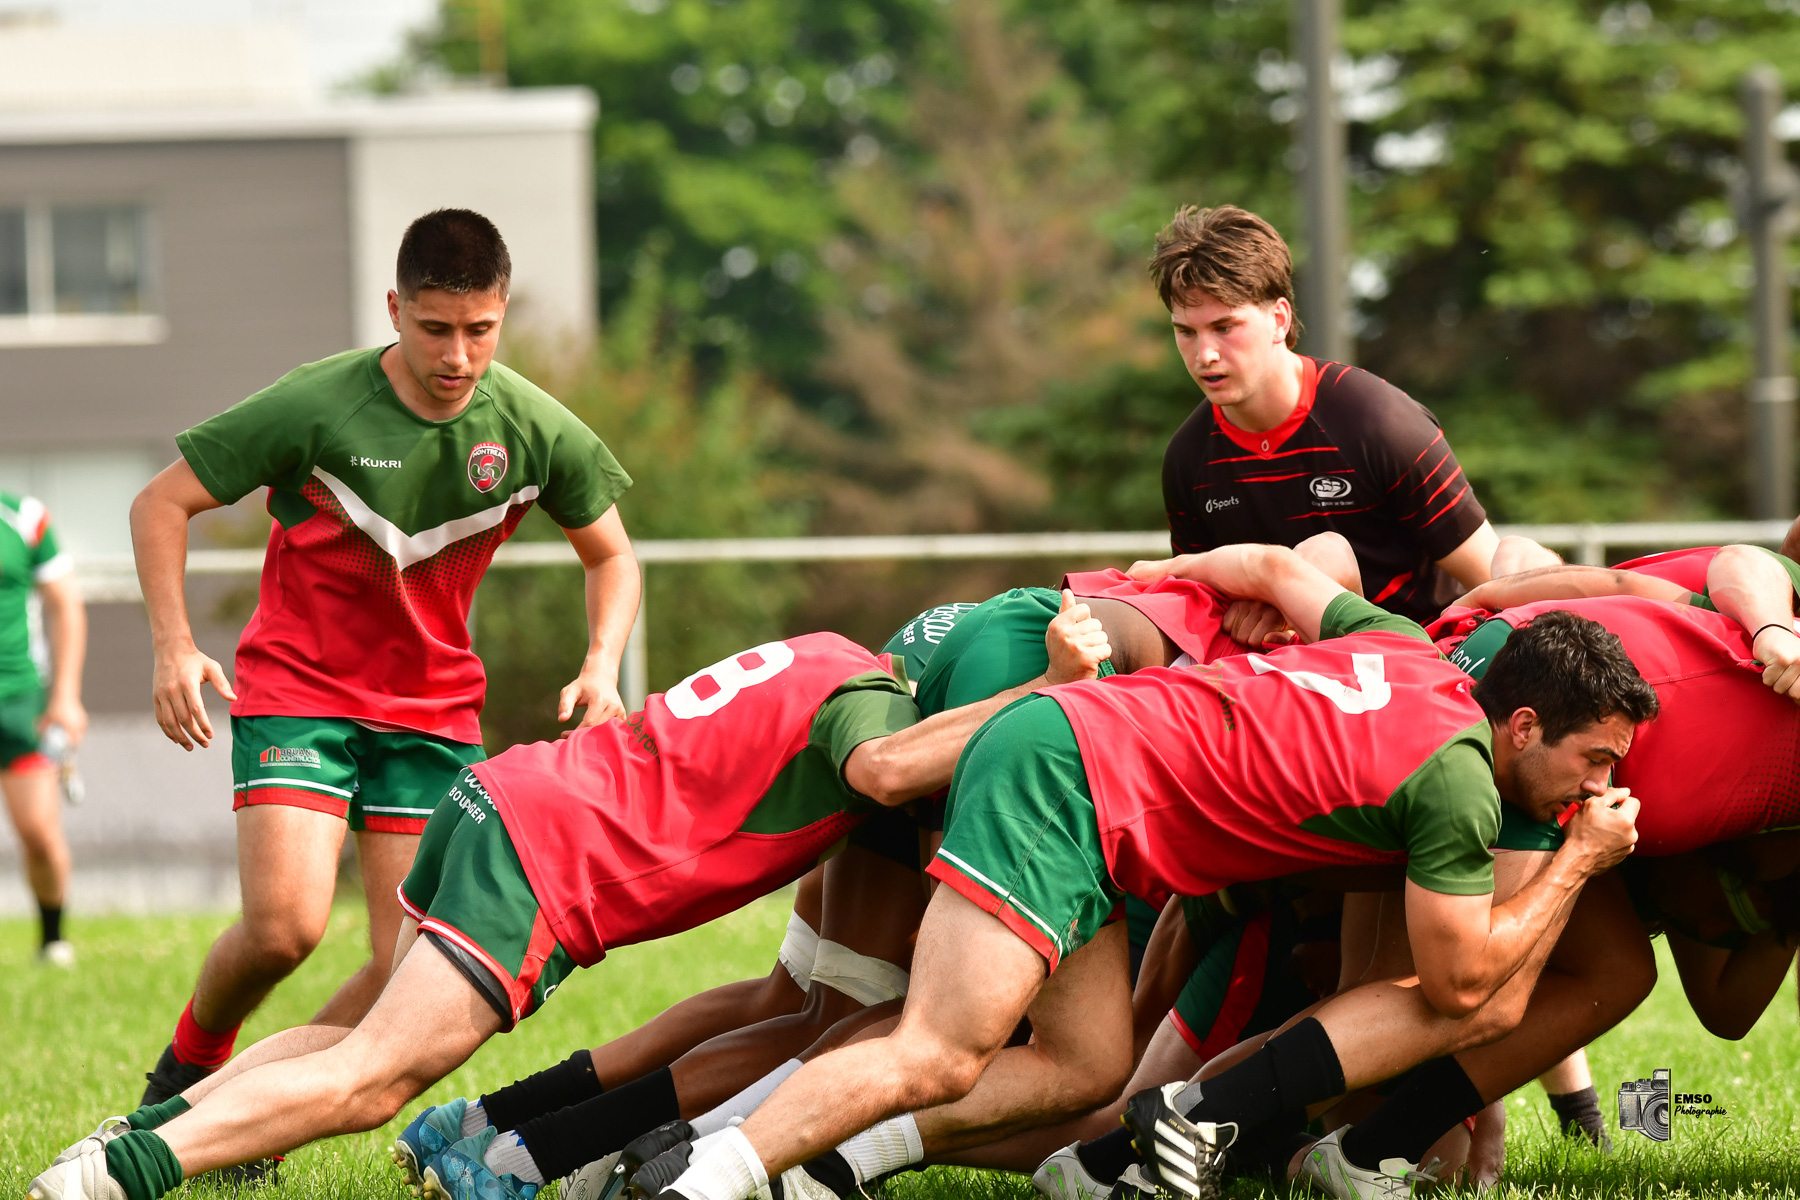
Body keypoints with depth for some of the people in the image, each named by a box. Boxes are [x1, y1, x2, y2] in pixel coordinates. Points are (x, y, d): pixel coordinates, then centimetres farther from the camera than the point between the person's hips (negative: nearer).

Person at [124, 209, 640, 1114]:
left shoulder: (537, 430, -6)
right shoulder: (316, 406, -16)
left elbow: (610, 554, 12)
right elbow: (162, 503, -6)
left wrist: (601, 665, -7)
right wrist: (174, 647, -17)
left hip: (434, 708, 3)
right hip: (295, 690, -3)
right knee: (285, 925, -22)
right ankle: (191, 1062, 9)